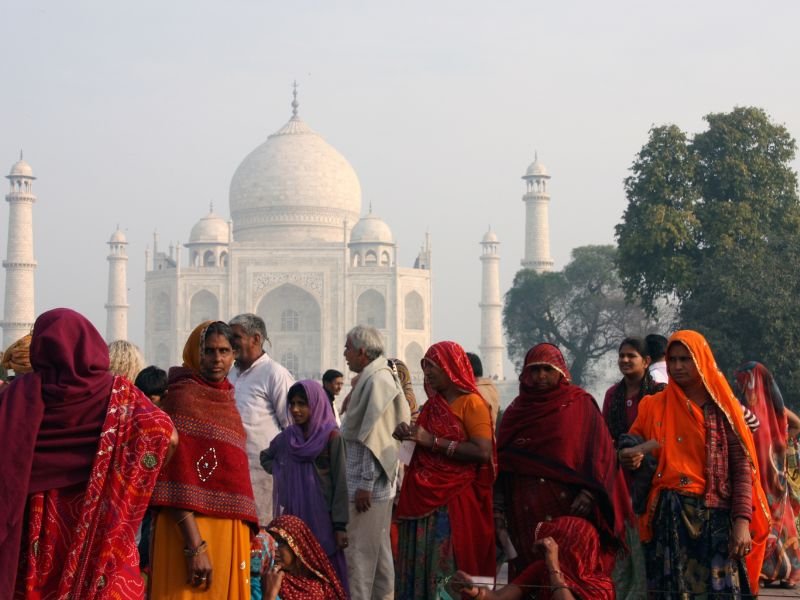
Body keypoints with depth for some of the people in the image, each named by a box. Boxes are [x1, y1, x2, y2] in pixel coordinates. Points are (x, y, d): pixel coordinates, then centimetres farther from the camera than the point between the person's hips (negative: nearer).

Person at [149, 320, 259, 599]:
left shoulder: (226, 401, 15)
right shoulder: (182, 397, -9)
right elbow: (177, 478, -16)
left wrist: (244, 535, 15)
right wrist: (195, 546, -23)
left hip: (230, 531, 8)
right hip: (193, 530, -8)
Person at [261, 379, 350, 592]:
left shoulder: (331, 437, -8)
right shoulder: (286, 437, 6)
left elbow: (340, 483, -10)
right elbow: (266, 457, 27)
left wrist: (340, 525, -14)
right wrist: (281, 473, 7)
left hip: (321, 517, -4)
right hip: (292, 516, 4)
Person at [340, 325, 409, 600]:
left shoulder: (377, 381, -16)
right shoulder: (373, 378, 14)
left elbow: (375, 437, -20)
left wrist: (365, 484, -20)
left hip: (368, 484, -10)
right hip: (378, 484, 10)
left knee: (359, 553, -6)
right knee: (379, 552, 14)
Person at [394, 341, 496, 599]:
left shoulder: (471, 403, -6)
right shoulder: (432, 405, 15)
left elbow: (483, 452, -19)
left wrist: (432, 441, -18)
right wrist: (408, 435, 5)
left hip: (455, 503, -7)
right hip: (423, 501, 7)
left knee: (449, 570, -6)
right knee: (419, 566, 7)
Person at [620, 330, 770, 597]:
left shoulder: (724, 407, 7)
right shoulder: (654, 406, 11)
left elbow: (742, 467, 2)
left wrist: (742, 521, -9)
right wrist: (630, 458, -11)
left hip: (717, 518, -1)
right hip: (669, 517, 1)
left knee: (721, 589, -9)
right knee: (672, 590, -4)